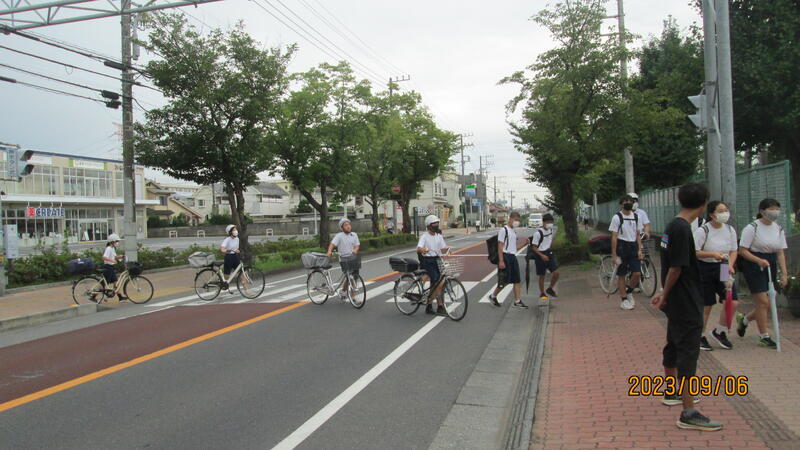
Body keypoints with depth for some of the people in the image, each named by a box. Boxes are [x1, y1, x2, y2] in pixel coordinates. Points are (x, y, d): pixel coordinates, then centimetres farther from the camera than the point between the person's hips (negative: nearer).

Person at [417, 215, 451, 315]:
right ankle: (440, 307, -7)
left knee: (434, 285, 11)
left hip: (437, 260, 6)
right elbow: (418, 249, -22)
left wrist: (446, 249, -17)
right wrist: (423, 249, -45)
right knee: (439, 283, -15)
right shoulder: (424, 236, -8)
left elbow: (442, 250, 6)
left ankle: (429, 307, 23)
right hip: (427, 261, -6)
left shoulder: (439, 236, 11)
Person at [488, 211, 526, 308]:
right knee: (504, 281, -4)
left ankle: (517, 301, 6)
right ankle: (493, 296, 15)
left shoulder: (514, 231, 16)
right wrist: (501, 261, -20)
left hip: (513, 257, 8)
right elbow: (500, 246, -14)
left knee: (517, 280, 3)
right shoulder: (503, 230, -10)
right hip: (505, 256, -8)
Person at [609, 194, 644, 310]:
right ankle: (624, 299, 14)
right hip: (622, 247, -4)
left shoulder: (636, 217, 7)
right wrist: (614, 254, -10)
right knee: (621, 275, 4)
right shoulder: (617, 217, -6)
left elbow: (638, 235, 12)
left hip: (633, 246, 4)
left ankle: (629, 292, 22)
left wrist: (640, 250, 3)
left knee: (637, 273, -5)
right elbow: (614, 237, -7)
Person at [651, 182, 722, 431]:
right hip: (687, 305, -10)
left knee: (674, 346, 21)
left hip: (679, 304, 10)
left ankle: (672, 392, 38)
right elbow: (676, 268, -21)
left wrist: (665, 294, 18)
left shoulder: (673, 225, 9)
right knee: (688, 353, -6)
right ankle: (688, 413, -2)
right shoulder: (683, 229, -21)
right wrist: (665, 295, -8)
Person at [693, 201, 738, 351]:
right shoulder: (703, 230, -13)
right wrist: (713, 254, -27)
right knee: (706, 305, 2)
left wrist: (730, 264, -8)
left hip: (723, 269, 5)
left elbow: (733, 250, 9)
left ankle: (720, 332, 16)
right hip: (705, 269, -5)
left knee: (733, 302, -6)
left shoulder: (730, 230, 4)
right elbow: (695, 252, -14)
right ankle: (700, 337, 20)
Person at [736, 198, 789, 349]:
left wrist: (784, 273, 0)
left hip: (770, 265, 6)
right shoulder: (752, 228, -10)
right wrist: (759, 261, -24)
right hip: (753, 265, -6)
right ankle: (764, 337, 3)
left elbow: (780, 253, 8)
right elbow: (742, 250, -11)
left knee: (766, 304, 6)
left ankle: (744, 319, 33)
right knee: (763, 302, -9)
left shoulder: (779, 229, 8)